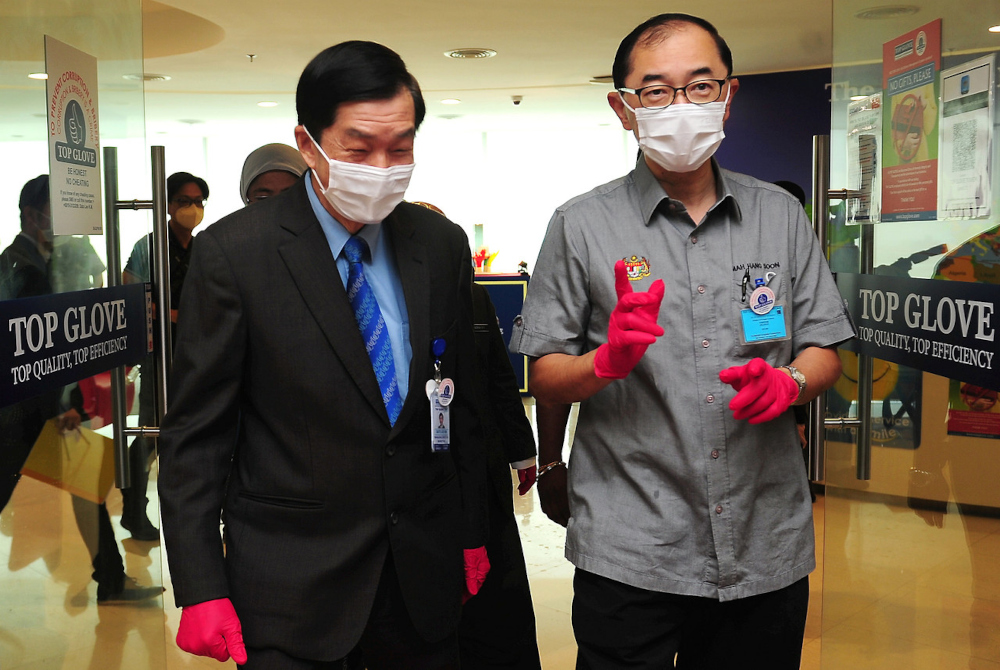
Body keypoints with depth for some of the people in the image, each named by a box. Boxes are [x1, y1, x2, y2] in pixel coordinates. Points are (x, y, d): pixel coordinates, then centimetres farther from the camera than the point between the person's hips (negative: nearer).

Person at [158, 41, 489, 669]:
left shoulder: (442, 245, 1)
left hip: (424, 572, 4)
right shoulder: (233, 251, -11)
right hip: (289, 584, -3)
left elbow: (462, 401, 8)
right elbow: (196, 433, -8)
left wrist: (472, 537, 10)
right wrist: (201, 590, -10)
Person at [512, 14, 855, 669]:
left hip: (769, 547, 3)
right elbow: (544, 379, -1)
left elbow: (824, 349, 9)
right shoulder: (582, 226, -1)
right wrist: (605, 362, -21)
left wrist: (788, 382, -12)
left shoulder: (782, 215, 7)